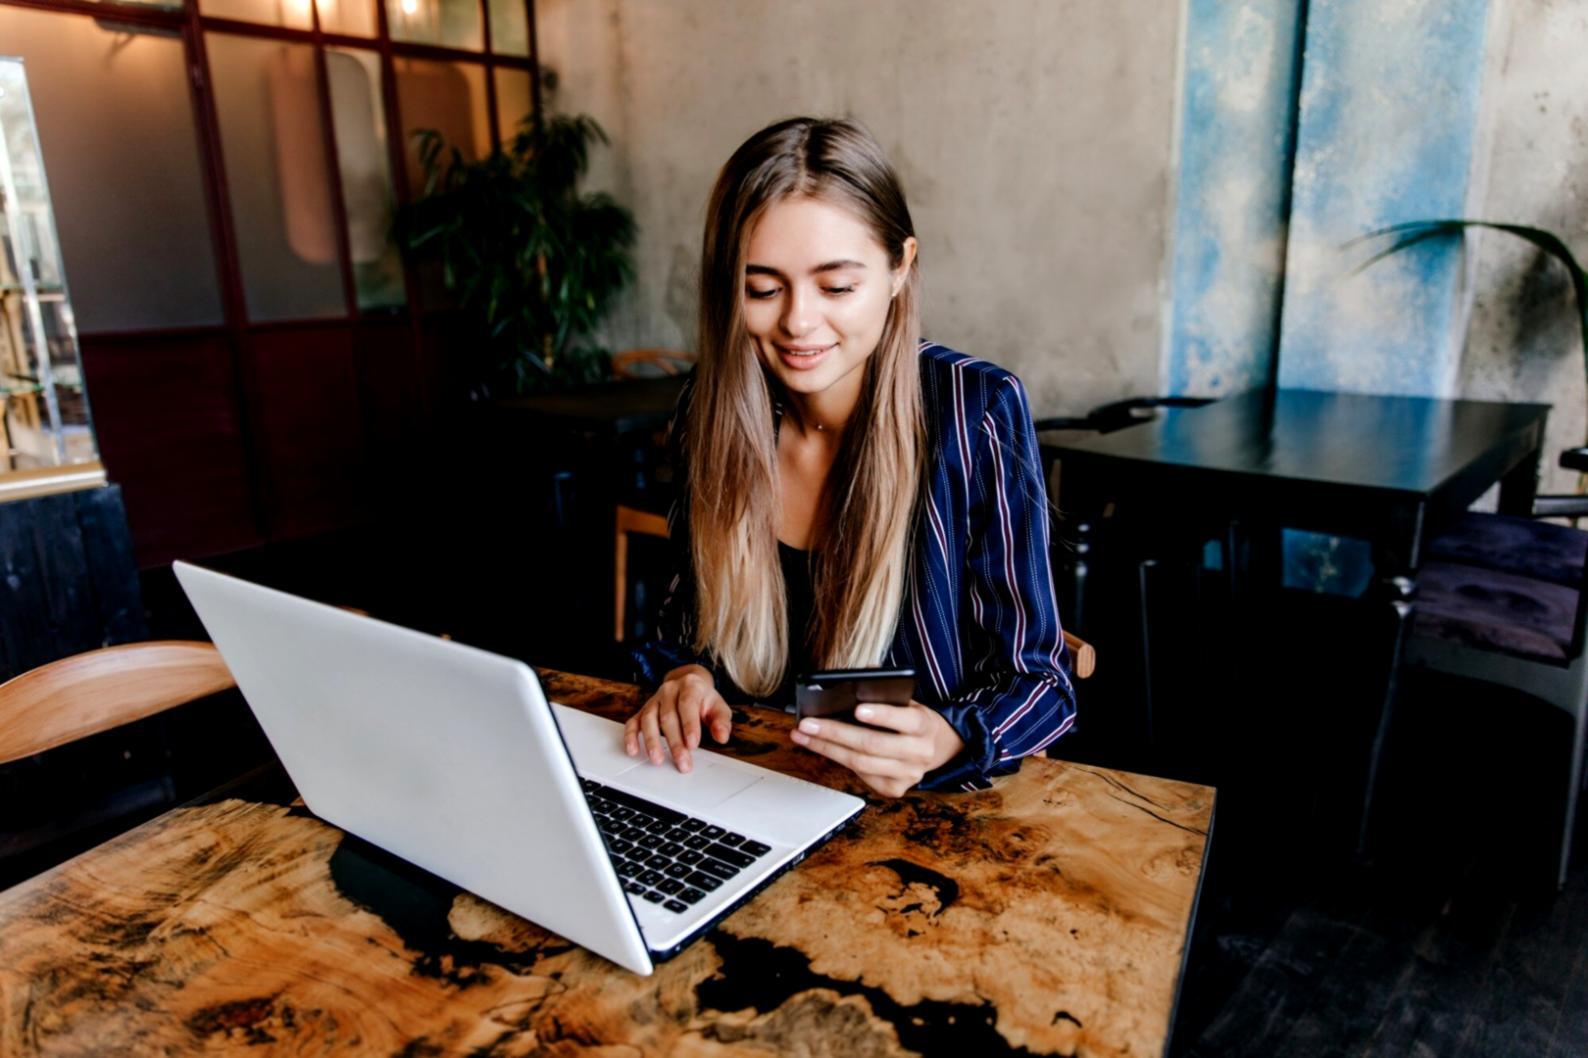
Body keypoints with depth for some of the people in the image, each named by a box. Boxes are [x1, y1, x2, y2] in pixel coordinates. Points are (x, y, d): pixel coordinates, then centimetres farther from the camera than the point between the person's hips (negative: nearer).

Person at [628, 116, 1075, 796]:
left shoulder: (977, 413, -15)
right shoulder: (710, 408, -4)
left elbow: (1036, 677, -10)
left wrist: (947, 742, -29)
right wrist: (683, 674, -12)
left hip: (936, 813, -1)